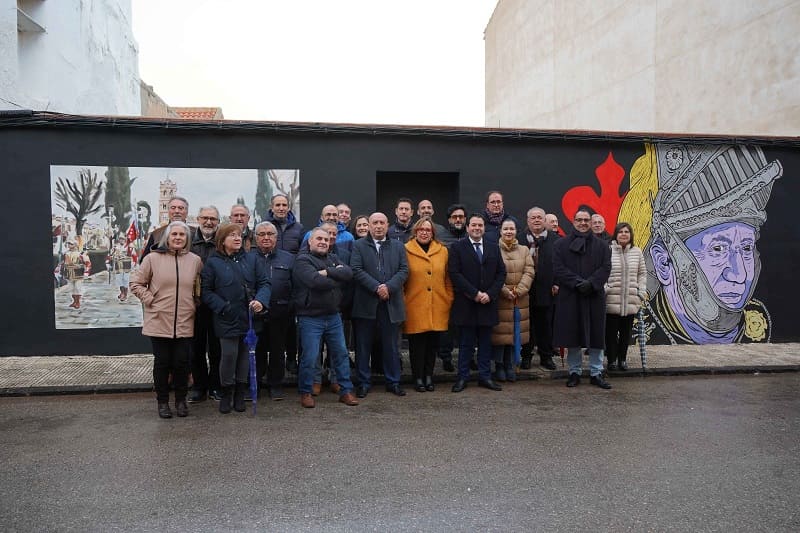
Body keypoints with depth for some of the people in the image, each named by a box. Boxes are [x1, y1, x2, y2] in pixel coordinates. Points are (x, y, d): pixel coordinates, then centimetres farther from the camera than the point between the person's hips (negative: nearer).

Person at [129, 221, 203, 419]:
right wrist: (150, 300, -5)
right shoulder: (153, 258, -2)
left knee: (182, 362, 5)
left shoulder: (195, 261, 3)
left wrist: (194, 304, 5)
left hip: (184, 322, 1)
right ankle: (162, 401, 21)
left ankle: (181, 400, 22)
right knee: (162, 362, 8)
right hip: (159, 321, -1)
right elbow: (136, 283, 3)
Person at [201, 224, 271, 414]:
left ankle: (239, 395, 24)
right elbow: (206, 291, -2)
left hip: (250, 318, 3)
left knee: (245, 356, 10)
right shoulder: (213, 262, 0)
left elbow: (264, 282, 3)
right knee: (229, 355, -3)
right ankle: (226, 394, 17)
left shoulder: (251, 259, 8)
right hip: (227, 319, -3)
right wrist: (222, 307, -14)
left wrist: (260, 300, -16)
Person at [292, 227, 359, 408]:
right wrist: (337, 277, -10)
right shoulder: (303, 260, -8)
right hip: (310, 318, -6)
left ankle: (346, 391, 21)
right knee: (309, 357, 0)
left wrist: (327, 272, -18)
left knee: (341, 354, 10)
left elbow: (348, 273, -6)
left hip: (333, 316, 6)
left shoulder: (333, 258, 12)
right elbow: (316, 281, -25)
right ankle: (305, 392, 18)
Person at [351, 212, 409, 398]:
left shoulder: (398, 246, 11)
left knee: (391, 346, 9)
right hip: (365, 303, -1)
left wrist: (388, 287, -13)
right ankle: (364, 383, 16)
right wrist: (376, 287, -16)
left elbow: (404, 270, 2)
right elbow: (356, 270, -7)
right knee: (363, 345, 5)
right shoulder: (359, 246, 4)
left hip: (391, 304, 2)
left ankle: (393, 382, 19)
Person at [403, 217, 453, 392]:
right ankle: (418, 378, 12)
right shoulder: (406, 251, 1)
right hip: (414, 307, -3)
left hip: (437, 307, 3)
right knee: (417, 344, 1)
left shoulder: (443, 251, 11)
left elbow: (447, 279, 12)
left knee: (432, 343, 8)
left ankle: (428, 376, 21)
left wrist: (449, 301, 7)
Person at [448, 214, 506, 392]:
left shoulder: (493, 247, 12)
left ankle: (485, 376, 17)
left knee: (486, 342, 9)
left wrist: (490, 294, -7)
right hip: (466, 304, -3)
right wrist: (475, 293, -13)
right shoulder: (457, 247, 0)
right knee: (465, 343, 3)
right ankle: (463, 377, 11)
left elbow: (501, 272, 7)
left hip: (488, 303, 3)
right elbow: (455, 274, -8)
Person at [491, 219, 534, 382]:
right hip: (499, 300, -4)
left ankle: (510, 365, 18)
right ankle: (499, 366, 12)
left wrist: (519, 290, -9)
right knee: (500, 332, -1)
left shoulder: (524, 250, 10)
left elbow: (529, 272, 3)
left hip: (519, 300, 4)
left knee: (516, 332, 6)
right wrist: (505, 292, -13)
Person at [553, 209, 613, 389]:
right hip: (569, 296, -1)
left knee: (596, 335, 4)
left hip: (595, 296, 1)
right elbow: (559, 268, -4)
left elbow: (605, 267, 0)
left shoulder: (601, 245, 10)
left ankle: (596, 373, 14)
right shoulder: (562, 244, 5)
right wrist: (577, 282, -15)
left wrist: (591, 283, -15)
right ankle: (574, 373, 14)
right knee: (572, 336, 2)